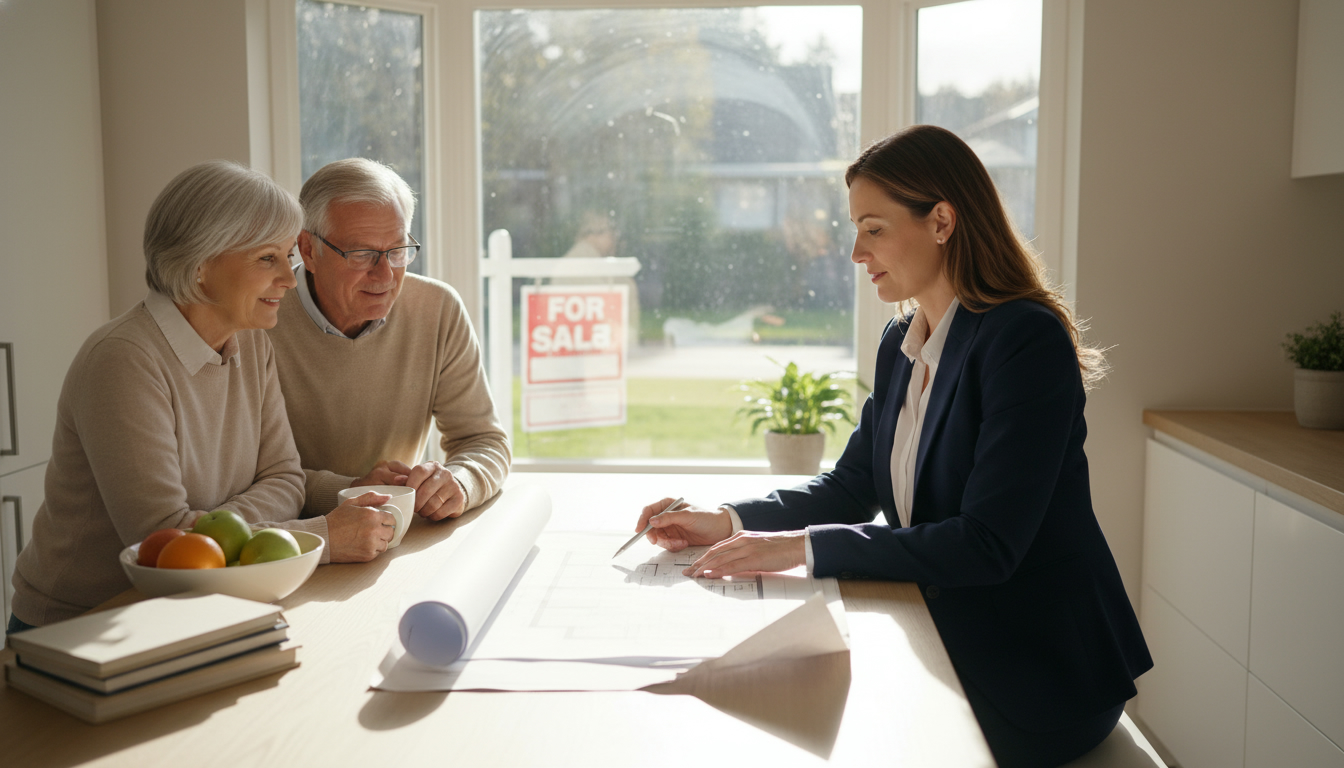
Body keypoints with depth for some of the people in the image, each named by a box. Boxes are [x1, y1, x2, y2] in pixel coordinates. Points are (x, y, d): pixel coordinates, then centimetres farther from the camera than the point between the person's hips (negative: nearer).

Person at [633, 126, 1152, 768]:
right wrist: (728, 523, -6)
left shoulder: (1027, 339, -20)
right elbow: (851, 487, 10)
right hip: (944, 641, 7)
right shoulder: (900, 342, 6)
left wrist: (803, 547, -27)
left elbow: (988, 544, -26)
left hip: (1038, 675, -6)